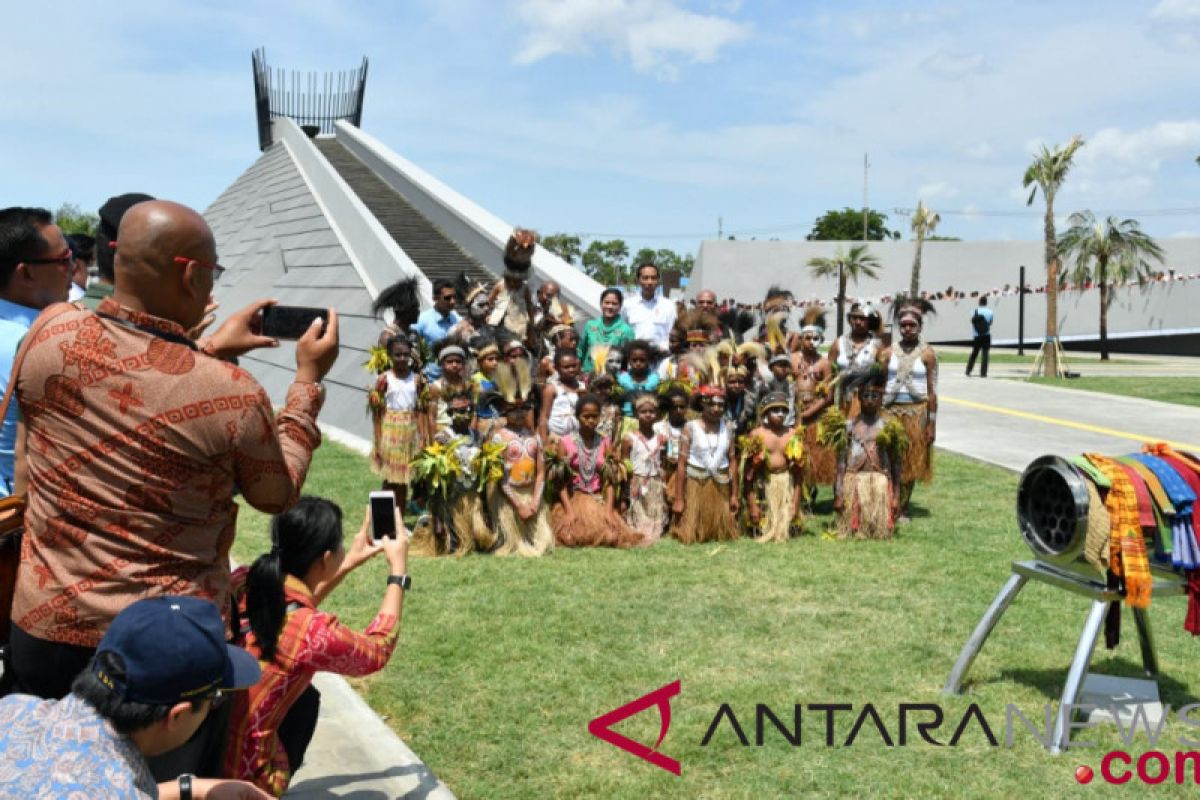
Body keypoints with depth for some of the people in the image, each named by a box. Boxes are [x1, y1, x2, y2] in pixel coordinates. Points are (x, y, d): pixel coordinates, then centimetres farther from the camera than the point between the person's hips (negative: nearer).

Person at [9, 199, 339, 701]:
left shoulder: (50, 333, -10)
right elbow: (279, 495, -2)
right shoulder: (232, 395, -21)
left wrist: (205, 349, 17)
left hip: (42, 625, 4)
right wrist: (309, 379, 5)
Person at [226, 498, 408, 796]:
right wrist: (398, 570, 10)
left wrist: (349, 564, 18)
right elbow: (378, 650, 1)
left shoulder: (241, 582, -6)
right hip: (239, 776, -5)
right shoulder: (316, 633, -23)